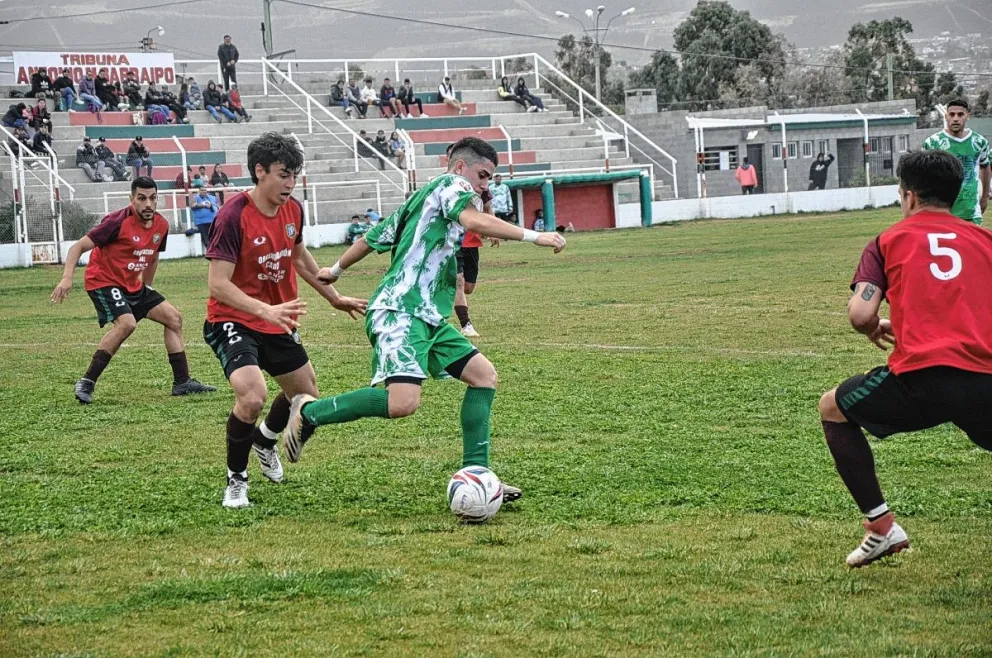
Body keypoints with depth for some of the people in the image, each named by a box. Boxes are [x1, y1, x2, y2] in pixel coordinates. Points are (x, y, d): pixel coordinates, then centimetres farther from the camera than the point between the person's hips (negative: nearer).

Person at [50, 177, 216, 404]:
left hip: (133, 286, 8)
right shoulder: (118, 222, -22)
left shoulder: (161, 225, 0)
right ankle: (86, 383, -24)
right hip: (103, 281, -8)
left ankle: (182, 382, 14)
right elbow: (79, 247, -21)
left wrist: (147, 286, 22)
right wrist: (67, 277, -33)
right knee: (126, 323, -30)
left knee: (174, 318, 7)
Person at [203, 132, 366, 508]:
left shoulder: (293, 209, -2)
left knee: (307, 396, 20)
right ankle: (236, 481, -5)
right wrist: (266, 310, -37)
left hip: (278, 322, 7)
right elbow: (218, 284, -26)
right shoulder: (233, 216, -23)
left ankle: (265, 440, 52)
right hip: (233, 322, -7)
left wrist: (334, 298, 25)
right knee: (252, 396, -28)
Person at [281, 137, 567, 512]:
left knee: (484, 375, 7)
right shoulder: (451, 184, -1)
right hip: (399, 313, -11)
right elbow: (473, 220, -23)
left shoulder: (419, 200, 26)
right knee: (403, 402, -25)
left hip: (427, 317, 11)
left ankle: (475, 474, 5)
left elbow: (373, 237, 33)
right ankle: (309, 412, -6)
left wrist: (336, 270, 46)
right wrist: (533, 236, -21)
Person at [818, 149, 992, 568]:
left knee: (833, 408, 24)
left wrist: (874, 329, 24)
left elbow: (860, 315, 0)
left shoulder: (890, 241, 13)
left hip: (919, 378, -2)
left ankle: (881, 526, 16)